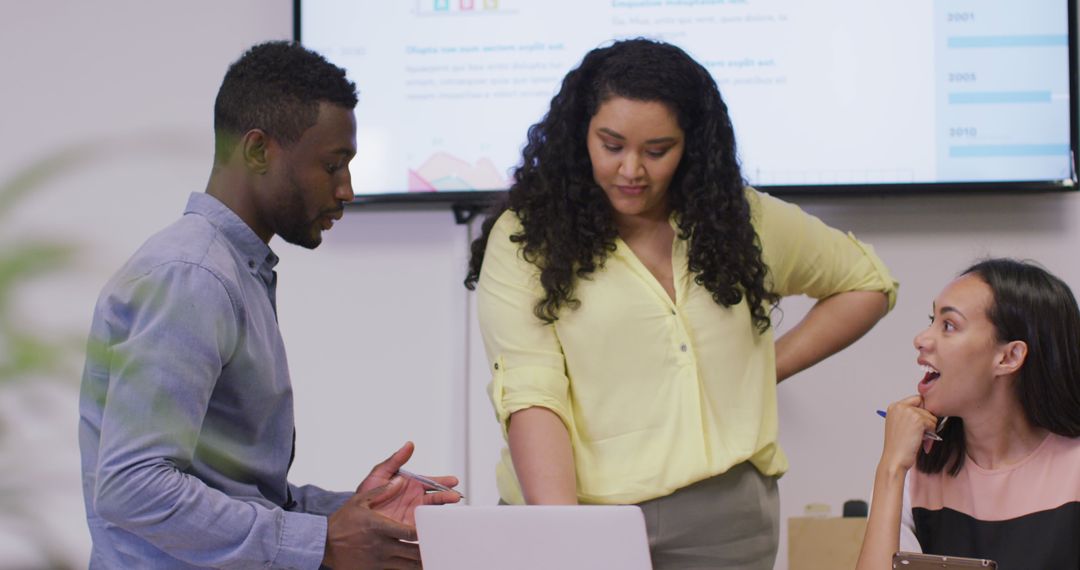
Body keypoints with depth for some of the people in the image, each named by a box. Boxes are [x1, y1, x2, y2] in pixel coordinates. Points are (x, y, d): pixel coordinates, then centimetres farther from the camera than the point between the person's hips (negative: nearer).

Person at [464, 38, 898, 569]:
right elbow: (531, 395, -13)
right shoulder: (525, 238, -4)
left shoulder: (742, 220, 7)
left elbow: (867, 284, 20)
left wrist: (770, 368, 7)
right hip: (583, 508, -2)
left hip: (721, 518, 3)